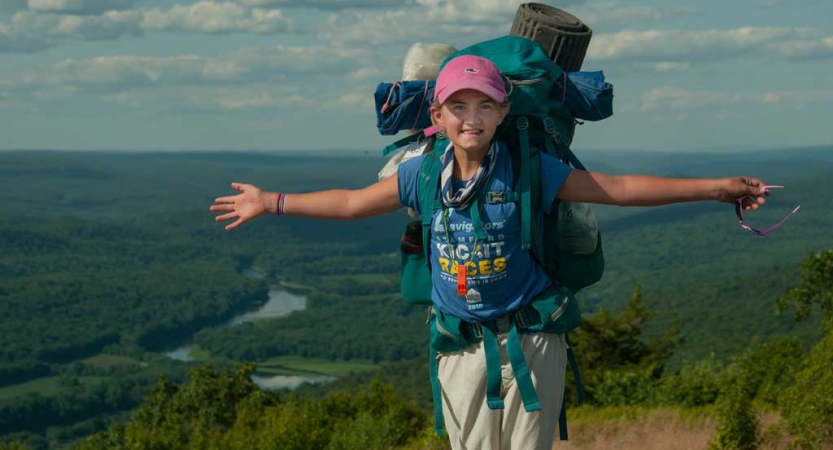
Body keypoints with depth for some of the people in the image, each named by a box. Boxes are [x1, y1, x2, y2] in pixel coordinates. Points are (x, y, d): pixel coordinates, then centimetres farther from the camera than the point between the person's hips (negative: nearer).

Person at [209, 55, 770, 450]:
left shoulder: (529, 170, -8)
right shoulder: (424, 175, 0)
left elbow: (620, 188, -5)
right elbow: (352, 203, 14)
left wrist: (715, 187, -6)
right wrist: (270, 203, 21)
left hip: (530, 343, -2)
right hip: (462, 346, 2)